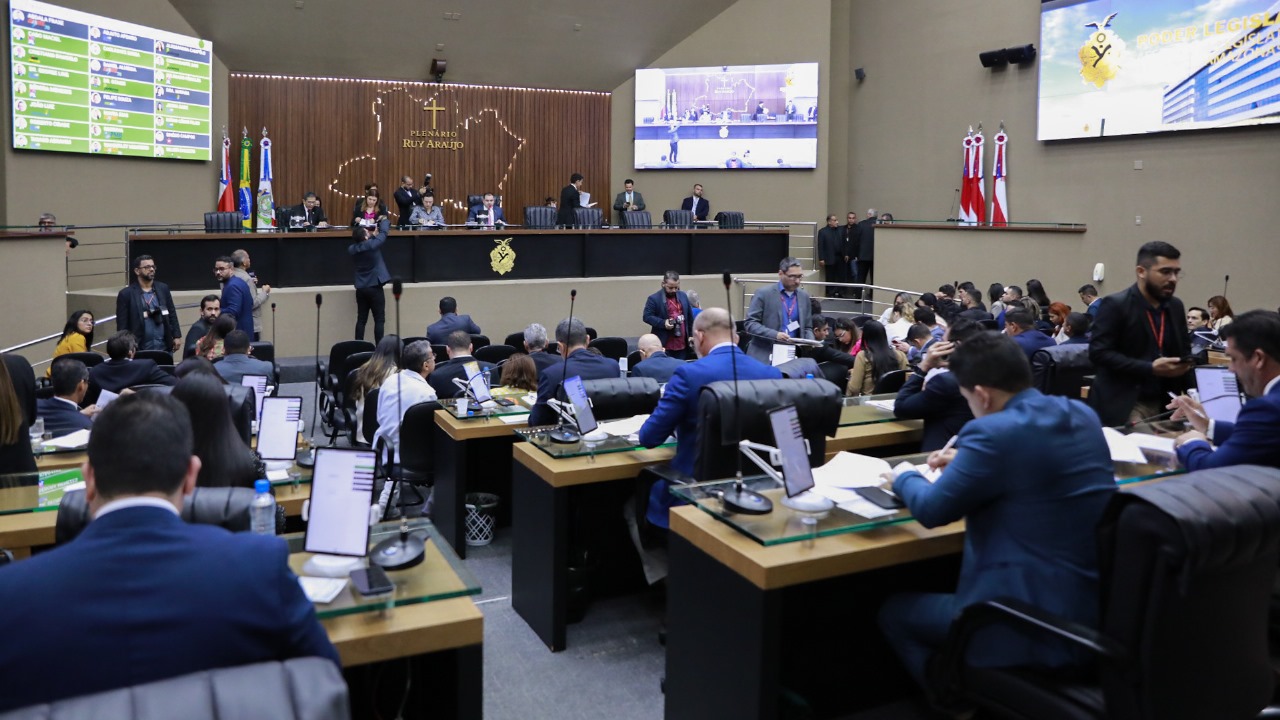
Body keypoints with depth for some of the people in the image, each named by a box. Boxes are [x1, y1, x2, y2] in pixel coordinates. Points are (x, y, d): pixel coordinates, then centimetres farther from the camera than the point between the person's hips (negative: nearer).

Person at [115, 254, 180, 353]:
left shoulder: (163, 288, 9)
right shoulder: (126, 293, -2)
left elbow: (172, 314, 13)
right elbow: (122, 323, -3)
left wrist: (177, 336, 7)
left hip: (164, 346, 3)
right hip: (140, 349, -3)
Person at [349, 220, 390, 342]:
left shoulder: (351, 249, 0)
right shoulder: (372, 244, -16)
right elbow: (383, 233, -1)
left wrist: (373, 235, 21)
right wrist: (384, 221, 17)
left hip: (360, 288, 5)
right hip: (375, 287, -5)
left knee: (361, 319, 10)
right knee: (379, 320, 0)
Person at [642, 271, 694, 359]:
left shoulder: (683, 296, 11)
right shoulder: (654, 298, -6)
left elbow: (690, 317, 17)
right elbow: (647, 317, -9)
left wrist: (691, 335, 15)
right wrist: (663, 323, -20)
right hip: (664, 346, -5)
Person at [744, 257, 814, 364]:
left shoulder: (804, 296, 12)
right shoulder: (763, 293, -4)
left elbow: (807, 327, 18)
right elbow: (749, 323, -8)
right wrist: (775, 335, -21)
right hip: (764, 357, -4)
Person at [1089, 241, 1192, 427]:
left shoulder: (1176, 306, 10)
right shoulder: (1115, 304, -10)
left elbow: (1184, 349, 21)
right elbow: (1098, 353, -17)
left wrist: (1185, 363, -4)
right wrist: (1151, 369, -22)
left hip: (1163, 405, 6)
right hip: (1123, 406, -6)